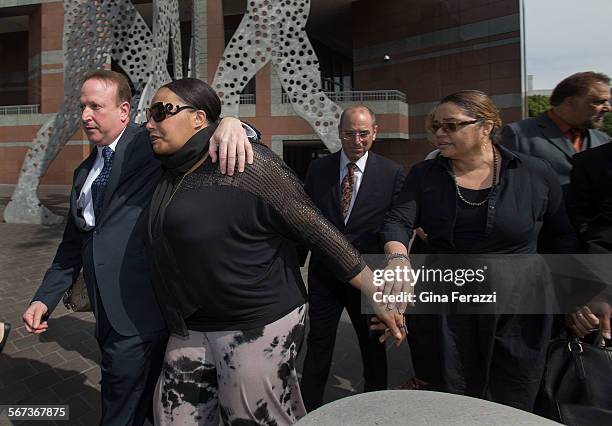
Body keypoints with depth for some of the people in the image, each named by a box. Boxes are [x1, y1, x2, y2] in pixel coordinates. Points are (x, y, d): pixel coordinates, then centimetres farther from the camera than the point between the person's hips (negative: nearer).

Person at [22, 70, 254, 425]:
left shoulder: (150, 143, -5)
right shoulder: (84, 172, 16)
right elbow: (75, 243, 20)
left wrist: (230, 121, -37)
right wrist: (45, 298, 13)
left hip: (141, 312, -7)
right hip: (111, 316, 7)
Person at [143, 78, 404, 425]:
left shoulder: (246, 163, -18)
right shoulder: (174, 169, 6)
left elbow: (317, 229, -16)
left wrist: (377, 295, -14)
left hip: (259, 327, -7)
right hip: (190, 329, 8)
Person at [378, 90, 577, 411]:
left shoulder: (535, 174, -3)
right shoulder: (424, 175, 0)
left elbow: (563, 237, 7)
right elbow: (398, 221, -11)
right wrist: (398, 258, -31)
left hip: (515, 319, 0)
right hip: (443, 316, 1)